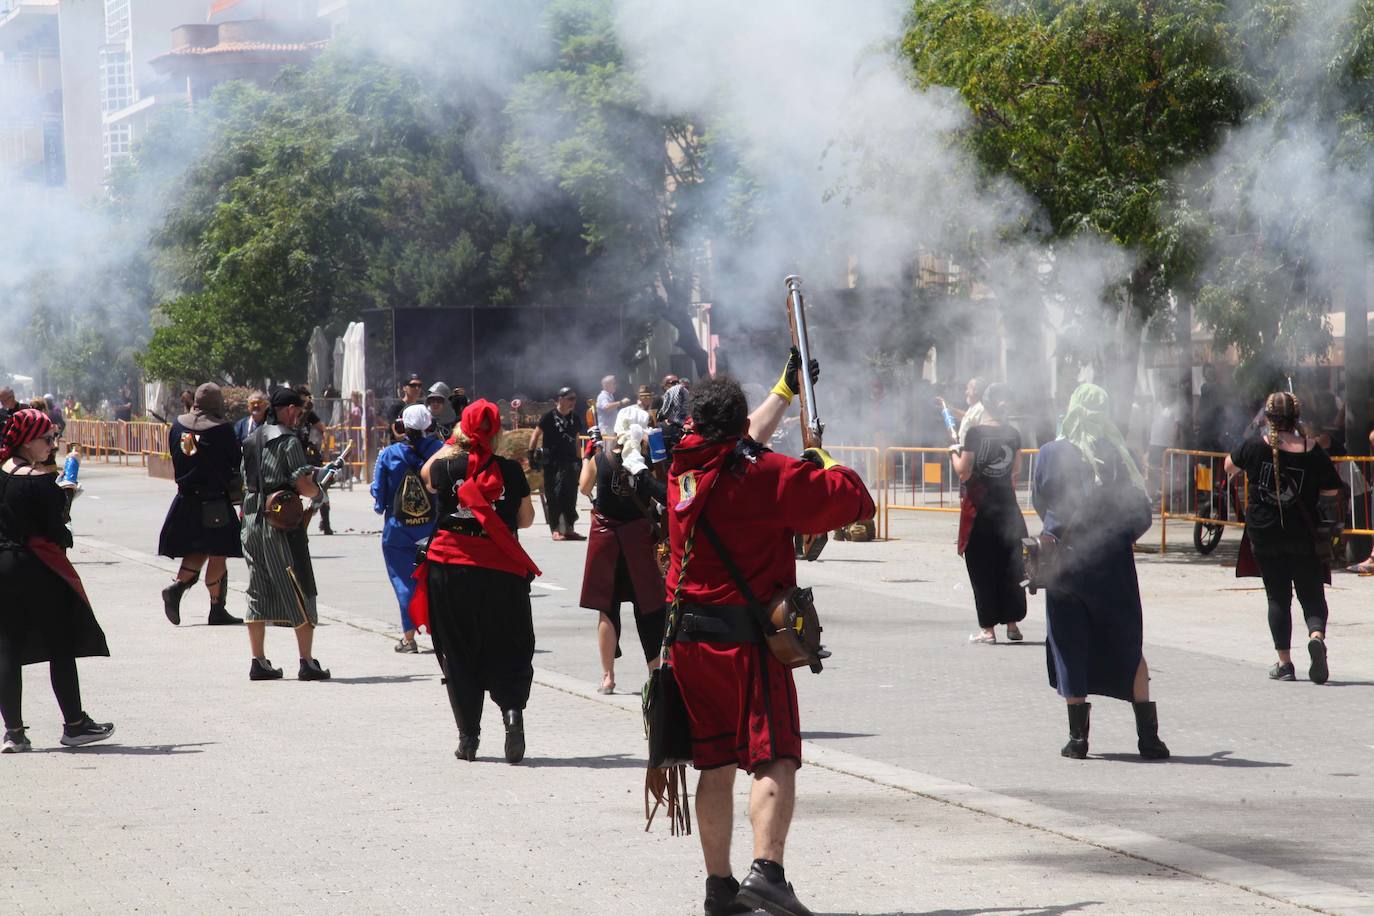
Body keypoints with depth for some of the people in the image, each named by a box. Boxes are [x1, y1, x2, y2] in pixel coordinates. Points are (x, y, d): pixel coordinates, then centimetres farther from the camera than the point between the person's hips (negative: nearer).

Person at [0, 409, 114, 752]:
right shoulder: (39, 480, -15)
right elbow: (55, 531, -14)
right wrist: (66, 537, 6)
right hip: (36, 569, -6)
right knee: (61, 648, 5)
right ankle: (74, 724, 11)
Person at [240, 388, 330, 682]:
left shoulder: (251, 440, 14)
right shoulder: (288, 440, -10)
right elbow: (303, 484, -15)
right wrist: (317, 495, 5)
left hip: (252, 519, 7)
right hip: (281, 521, -7)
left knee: (258, 592, 11)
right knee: (299, 591, -1)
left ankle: (258, 662, 10)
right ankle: (307, 663, -3)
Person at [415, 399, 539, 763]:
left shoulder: (447, 467, -4)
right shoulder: (511, 471, -5)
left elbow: (426, 474, 21)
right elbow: (526, 518, 6)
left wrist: (452, 443, 28)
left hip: (451, 569, 0)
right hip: (501, 570, 0)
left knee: (458, 653, 10)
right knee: (507, 650, 9)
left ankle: (468, 736, 9)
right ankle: (512, 706, -18)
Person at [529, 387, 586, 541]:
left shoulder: (575, 418, 11)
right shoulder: (550, 417, -5)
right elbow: (536, 434, -1)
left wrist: (578, 459, 18)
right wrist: (532, 453, -7)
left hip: (570, 461, 5)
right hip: (553, 463, -5)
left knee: (570, 496, 5)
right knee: (555, 496, -3)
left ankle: (568, 529, 12)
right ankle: (556, 530, 1)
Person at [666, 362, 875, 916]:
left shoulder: (684, 468, 7)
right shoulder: (767, 475, -12)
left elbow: (741, 446, 28)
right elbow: (851, 497, -10)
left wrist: (785, 389, 40)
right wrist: (827, 466, 12)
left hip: (690, 635, 6)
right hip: (748, 636, -6)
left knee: (716, 764, 13)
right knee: (774, 760, -9)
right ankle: (766, 871, -25)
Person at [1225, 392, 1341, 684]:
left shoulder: (1255, 446, -7)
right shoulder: (1312, 451, -9)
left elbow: (1230, 466, 13)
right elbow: (1331, 492, -5)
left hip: (1264, 535, 1)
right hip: (1304, 536, -1)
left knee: (1278, 597, 10)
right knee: (1312, 594, 7)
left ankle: (1284, 662, 7)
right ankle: (1317, 635, -23)